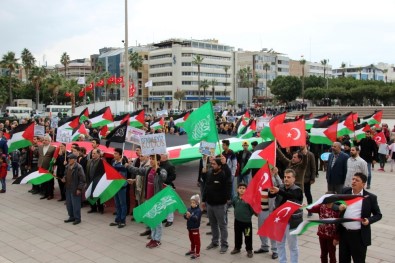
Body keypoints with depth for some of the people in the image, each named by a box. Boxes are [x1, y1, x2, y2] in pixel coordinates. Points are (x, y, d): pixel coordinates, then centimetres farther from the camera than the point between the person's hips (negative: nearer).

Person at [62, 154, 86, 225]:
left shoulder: (78, 167, -15)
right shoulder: (67, 167, 9)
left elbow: (82, 179, -15)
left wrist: (79, 189, -17)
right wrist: (64, 179, 3)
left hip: (75, 189, -8)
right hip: (68, 188, 8)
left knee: (75, 204, -1)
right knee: (68, 203, 15)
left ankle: (77, 218, 10)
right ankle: (71, 217, 29)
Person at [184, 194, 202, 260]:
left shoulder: (198, 210, -17)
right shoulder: (189, 209, 1)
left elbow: (196, 218, -29)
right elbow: (185, 216, -3)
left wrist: (190, 216, -44)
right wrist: (186, 216, -25)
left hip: (195, 229, -7)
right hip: (189, 228, 7)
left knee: (196, 241, 3)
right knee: (192, 240, 23)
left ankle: (197, 253, 11)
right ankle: (192, 250, 39)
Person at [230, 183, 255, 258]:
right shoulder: (235, 199, -3)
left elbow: (252, 209, -14)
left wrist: (248, 215, -11)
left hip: (247, 221, -4)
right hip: (237, 220, 5)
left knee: (248, 236, 7)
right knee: (237, 235, 19)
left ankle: (249, 250, 21)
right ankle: (237, 248, 35)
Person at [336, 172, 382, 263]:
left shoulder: (370, 197, -6)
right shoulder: (345, 191, 3)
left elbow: (378, 215, 1)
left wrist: (369, 220, -17)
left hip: (359, 235, -3)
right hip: (343, 233, 4)